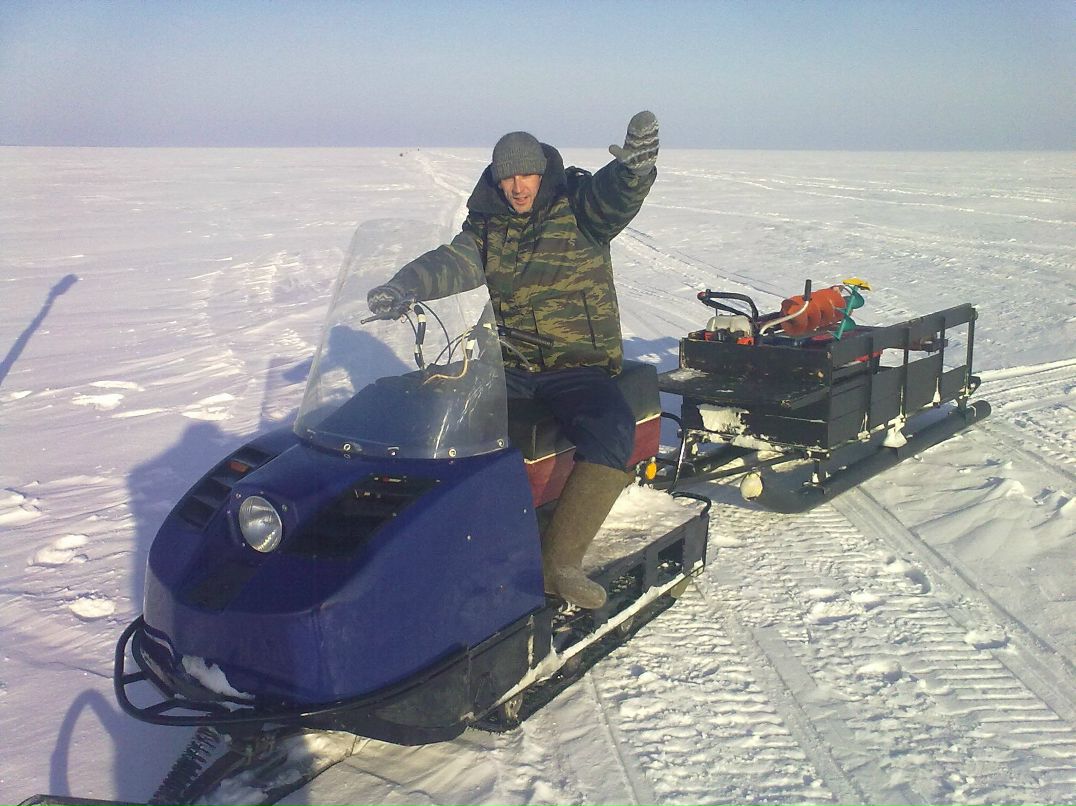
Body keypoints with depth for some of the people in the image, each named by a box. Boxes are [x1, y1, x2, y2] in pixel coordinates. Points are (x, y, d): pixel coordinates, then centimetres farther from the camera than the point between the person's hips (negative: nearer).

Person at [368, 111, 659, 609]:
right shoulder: (487, 226, 11)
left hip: (580, 366, -3)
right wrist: (404, 288, -24)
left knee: (612, 431, -31)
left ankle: (560, 559, -27)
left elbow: (619, 192, -19)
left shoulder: (580, 207, 1)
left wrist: (636, 165, -44)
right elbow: (450, 264, -3)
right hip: (507, 365, 3)